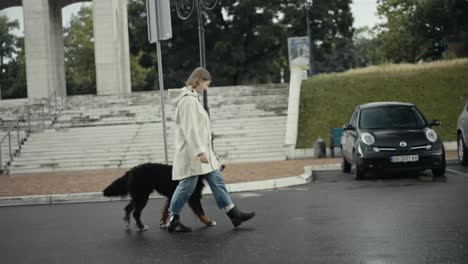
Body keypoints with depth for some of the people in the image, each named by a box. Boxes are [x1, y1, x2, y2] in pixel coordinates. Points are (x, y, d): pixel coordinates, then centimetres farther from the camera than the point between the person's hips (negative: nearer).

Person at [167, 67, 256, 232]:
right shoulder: (188, 100, -15)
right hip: (192, 152, -10)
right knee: (187, 186, -4)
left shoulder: (193, 98, 16)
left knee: (216, 181, 7)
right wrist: (200, 151, -26)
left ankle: (233, 214, 8)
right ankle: (173, 220, 7)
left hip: (201, 151, 10)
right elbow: (190, 129, -22)